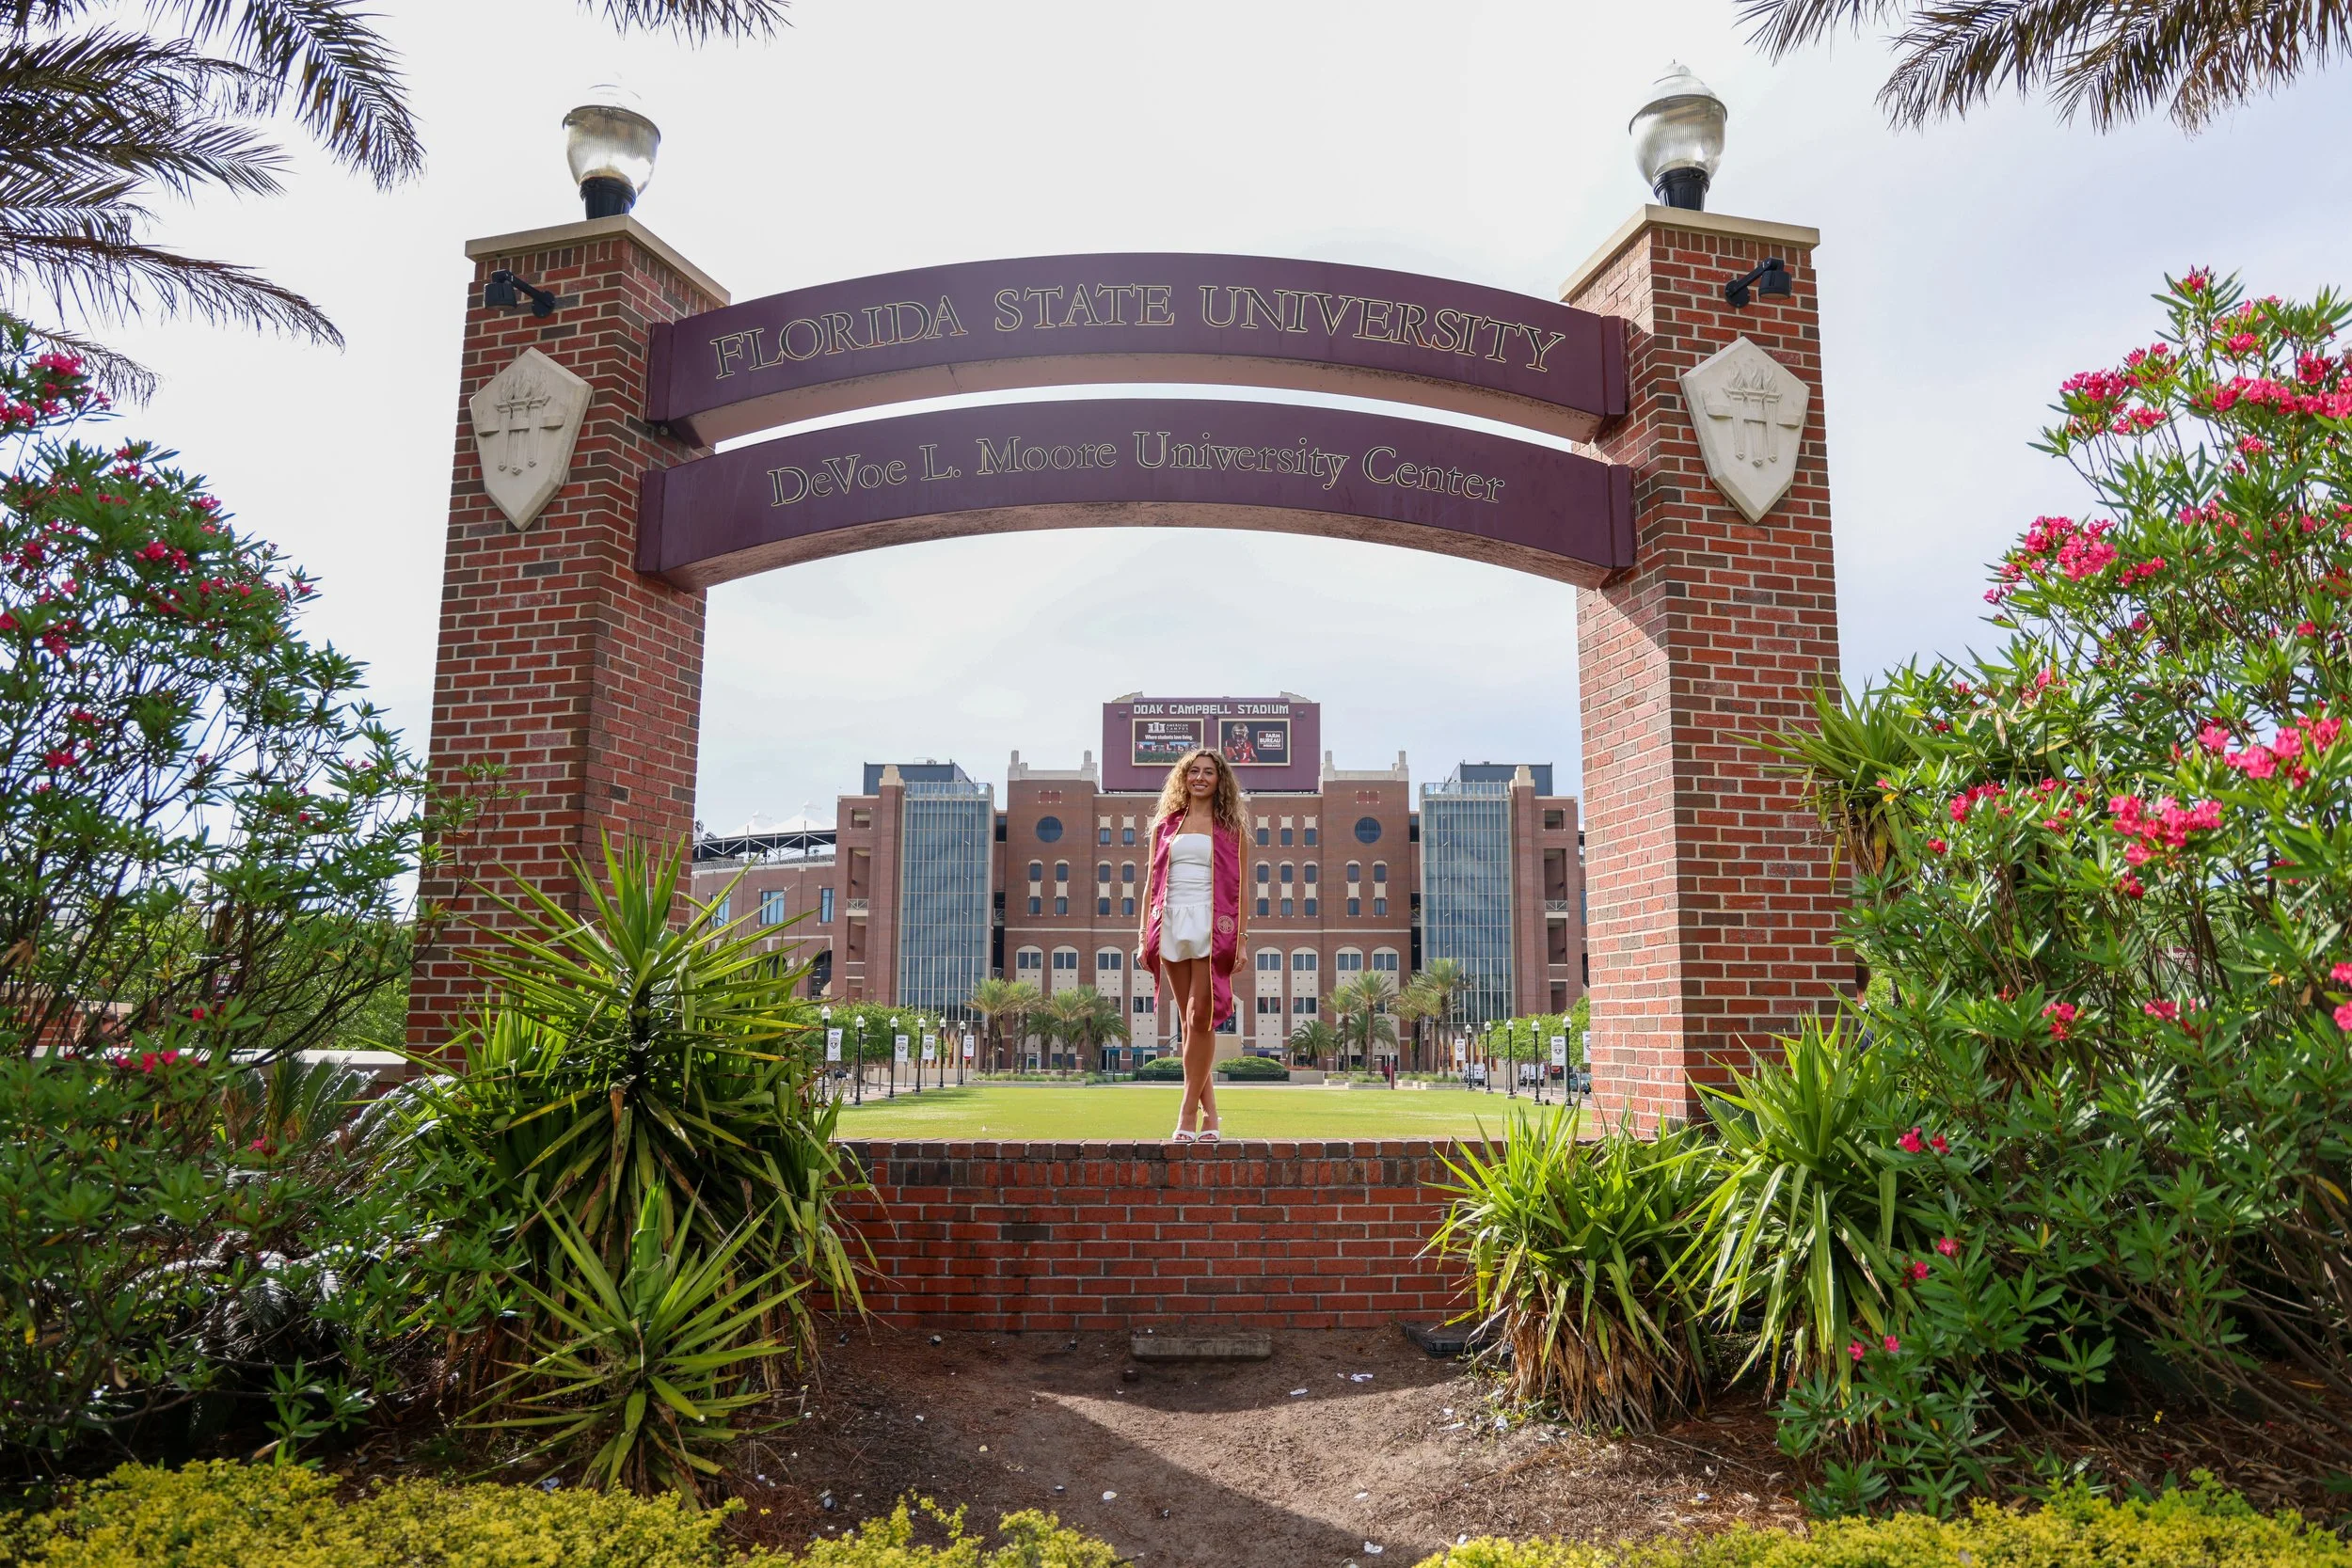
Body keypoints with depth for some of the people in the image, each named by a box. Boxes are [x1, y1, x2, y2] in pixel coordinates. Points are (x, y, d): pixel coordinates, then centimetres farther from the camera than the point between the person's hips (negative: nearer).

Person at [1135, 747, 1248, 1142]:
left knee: (1201, 1018, -9)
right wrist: (1145, 937, 8)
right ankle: (1209, 1114, 9)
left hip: (1211, 925, -3)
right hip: (1172, 923, 3)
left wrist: (1241, 940, -4)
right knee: (1188, 1022, 3)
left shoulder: (1230, 828, 9)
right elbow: (1152, 883, 15)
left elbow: (1241, 887, 4)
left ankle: (1187, 1111, -2)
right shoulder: (1165, 825, 15)